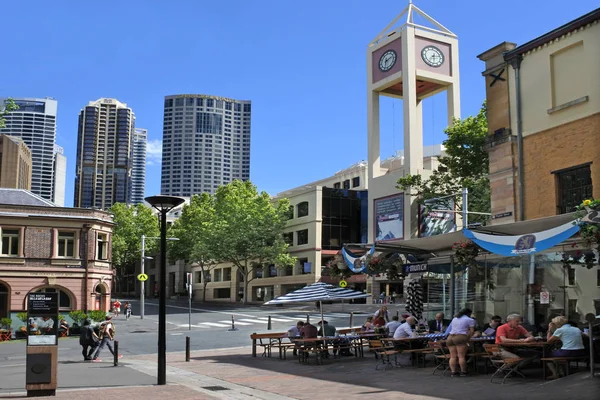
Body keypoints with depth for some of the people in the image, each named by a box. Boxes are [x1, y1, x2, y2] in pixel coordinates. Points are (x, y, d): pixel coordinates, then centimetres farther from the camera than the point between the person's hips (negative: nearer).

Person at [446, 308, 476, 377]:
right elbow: (471, 331, 2)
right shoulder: (470, 320, 6)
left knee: (453, 356, 6)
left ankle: (453, 371, 2)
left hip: (450, 337, 6)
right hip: (461, 338, -5)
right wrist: (468, 338, 11)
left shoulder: (454, 319, 24)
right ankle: (463, 371, -1)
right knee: (461, 356, -4)